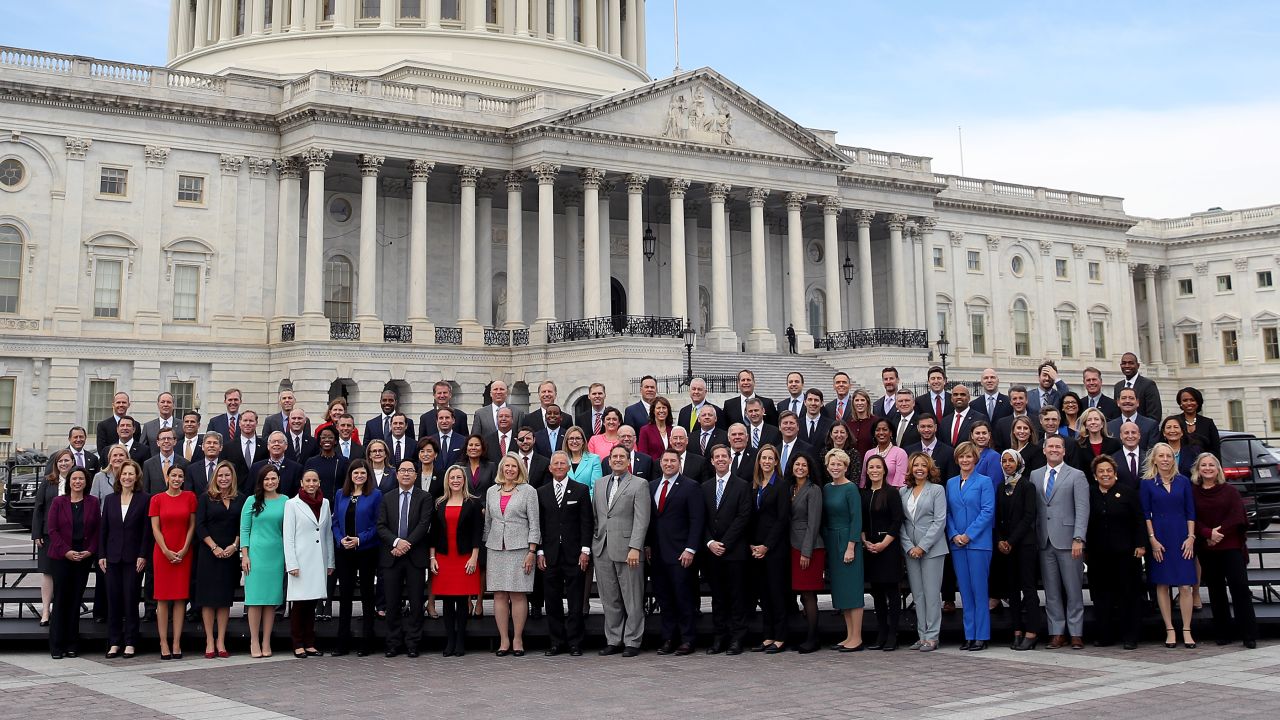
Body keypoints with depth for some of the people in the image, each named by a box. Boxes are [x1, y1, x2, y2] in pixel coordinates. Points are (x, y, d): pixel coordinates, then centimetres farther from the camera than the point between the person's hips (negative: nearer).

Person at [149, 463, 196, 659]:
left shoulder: (190, 497, 5)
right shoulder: (157, 499, 3)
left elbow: (192, 525, 4)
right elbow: (155, 528, 0)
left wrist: (184, 550, -6)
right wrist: (166, 551, -9)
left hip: (183, 554, 1)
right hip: (162, 553, -1)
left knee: (180, 598, 1)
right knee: (162, 598, 0)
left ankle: (176, 643, 3)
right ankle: (163, 643, 4)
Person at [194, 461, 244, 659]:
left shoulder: (240, 499, 7)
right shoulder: (206, 498, 2)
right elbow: (200, 526, -3)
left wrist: (234, 546, -8)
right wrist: (214, 547, -12)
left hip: (231, 554, 2)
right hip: (209, 553, -2)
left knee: (225, 597, 4)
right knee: (208, 597, -1)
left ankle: (221, 641, 8)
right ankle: (210, 641, 4)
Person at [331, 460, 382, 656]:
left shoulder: (375, 495, -2)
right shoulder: (341, 494, 10)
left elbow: (377, 524, -6)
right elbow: (336, 521, 9)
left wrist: (360, 539, -16)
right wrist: (341, 539, -8)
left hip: (366, 550, -3)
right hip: (344, 551, 3)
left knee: (367, 594, 5)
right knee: (345, 594, 5)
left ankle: (366, 642, 11)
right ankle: (343, 642, 12)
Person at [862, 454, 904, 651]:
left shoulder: (892, 493, -5)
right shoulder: (863, 494, 10)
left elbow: (897, 522, -9)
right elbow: (861, 522, 12)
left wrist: (883, 544, -13)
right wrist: (865, 542, -3)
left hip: (889, 547, -5)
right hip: (870, 548, 5)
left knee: (892, 591, -2)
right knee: (877, 592, 9)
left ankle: (892, 636, 3)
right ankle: (881, 635, 15)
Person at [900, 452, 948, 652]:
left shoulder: (937, 490, -1)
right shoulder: (903, 491, 10)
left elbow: (940, 521, -7)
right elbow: (901, 521, 7)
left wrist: (923, 546, -12)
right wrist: (908, 546, -5)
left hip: (931, 548, -4)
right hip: (910, 550, 4)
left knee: (932, 593, -3)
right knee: (917, 594, 7)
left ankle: (931, 637, 2)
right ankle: (921, 635, 13)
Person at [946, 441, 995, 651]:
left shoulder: (984, 482, -1)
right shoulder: (951, 483, 13)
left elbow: (987, 512, -8)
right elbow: (948, 512, 11)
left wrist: (968, 535, -14)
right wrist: (954, 535, -4)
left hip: (978, 542, -5)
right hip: (957, 544, 5)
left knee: (979, 589, -3)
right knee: (965, 591, 7)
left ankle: (982, 636, 3)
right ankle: (969, 635, 13)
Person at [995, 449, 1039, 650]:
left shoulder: (1027, 486, -4)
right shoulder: (1001, 487, 13)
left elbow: (1029, 516, -10)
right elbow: (998, 517, 13)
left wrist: (1011, 541, -12)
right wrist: (999, 540, -2)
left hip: (1024, 543, -6)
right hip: (1005, 545, 6)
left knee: (1028, 587, -6)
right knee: (1012, 588, 6)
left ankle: (1031, 633, -5)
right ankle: (1017, 632, 9)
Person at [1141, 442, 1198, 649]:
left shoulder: (1183, 481, 6)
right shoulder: (1147, 483, 1)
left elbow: (1190, 512, 7)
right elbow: (1145, 514, 0)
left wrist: (1191, 537, -3)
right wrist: (1152, 540, -7)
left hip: (1181, 538, 1)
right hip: (1159, 539, -1)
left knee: (1185, 586, -3)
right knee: (1162, 585, 2)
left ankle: (1186, 631, 3)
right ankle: (1169, 630, 9)